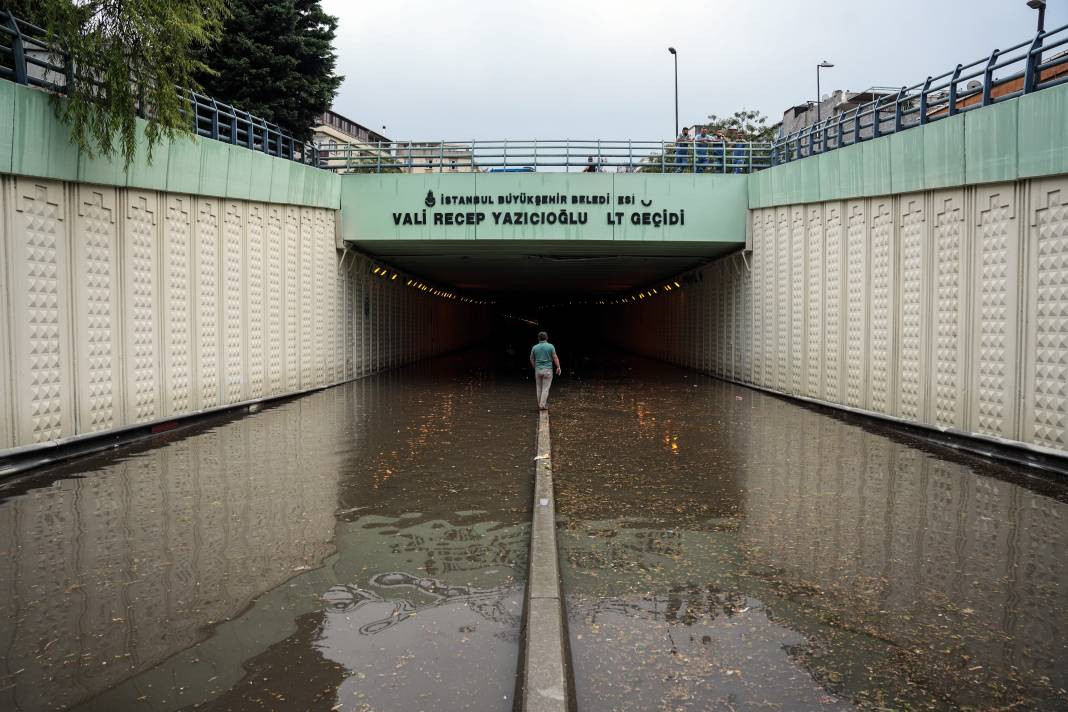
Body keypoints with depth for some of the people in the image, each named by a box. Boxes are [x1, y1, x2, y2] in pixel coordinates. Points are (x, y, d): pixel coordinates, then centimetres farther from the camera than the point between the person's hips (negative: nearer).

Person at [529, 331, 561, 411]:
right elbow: (555, 358, -8)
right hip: (548, 370, -3)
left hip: (538, 370, 3)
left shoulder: (535, 347, 2)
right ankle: (542, 405, -6)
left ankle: (539, 404, 18)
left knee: (539, 388, 14)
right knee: (545, 388, -1)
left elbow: (532, 360, 10)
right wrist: (558, 367, -2)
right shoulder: (550, 346, -6)